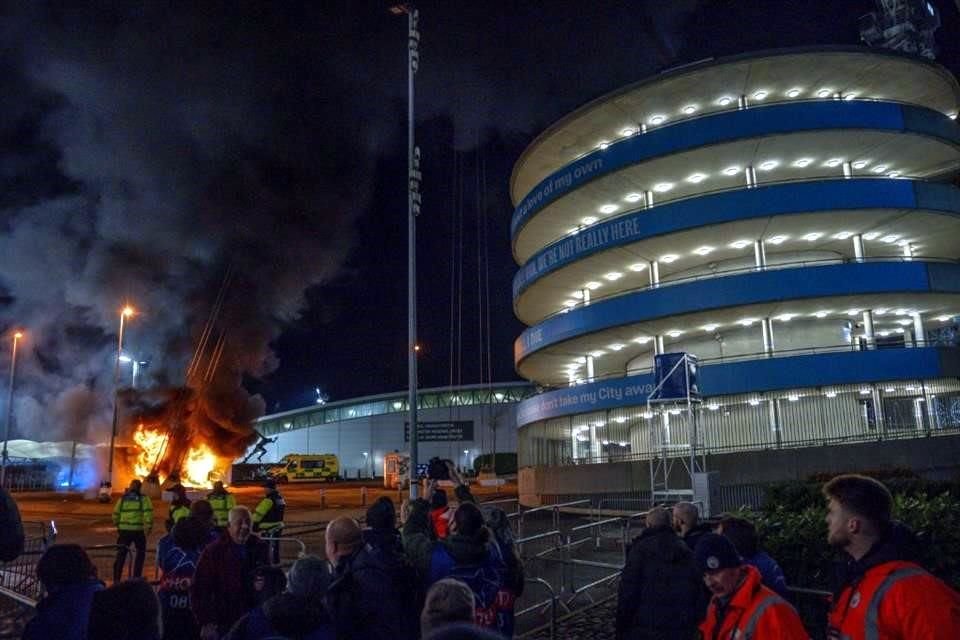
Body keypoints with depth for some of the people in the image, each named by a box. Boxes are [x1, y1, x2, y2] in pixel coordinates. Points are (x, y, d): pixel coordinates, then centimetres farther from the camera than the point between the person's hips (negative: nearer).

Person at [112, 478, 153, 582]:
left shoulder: (122, 498, 11)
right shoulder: (143, 498, 0)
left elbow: (115, 514, 11)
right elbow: (148, 513, -13)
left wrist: (117, 527, 24)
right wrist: (148, 527, -8)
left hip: (124, 530, 3)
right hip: (139, 530, -3)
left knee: (121, 554, 12)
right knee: (140, 553, 14)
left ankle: (116, 579, 11)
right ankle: (136, 577, 12)